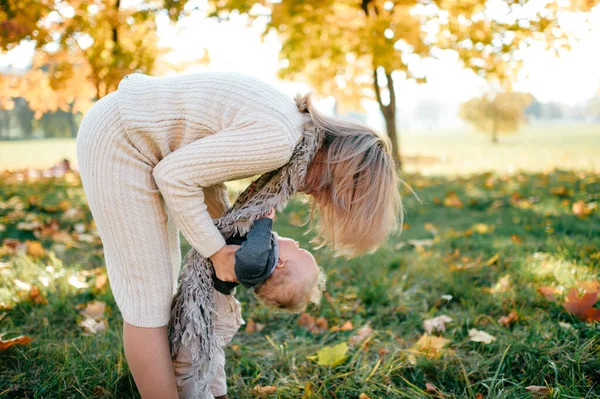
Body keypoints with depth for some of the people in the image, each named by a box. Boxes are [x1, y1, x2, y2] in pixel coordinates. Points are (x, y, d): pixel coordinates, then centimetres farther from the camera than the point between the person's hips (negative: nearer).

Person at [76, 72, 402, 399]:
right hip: (118, 141, -10)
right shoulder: (278, 141, -25)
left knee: (160, 274, 18)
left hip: (135, 136, 10)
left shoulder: (291, 122, 4)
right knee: (149, 294, -5)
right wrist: (218, 251, -12)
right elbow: (175, 175, -21)